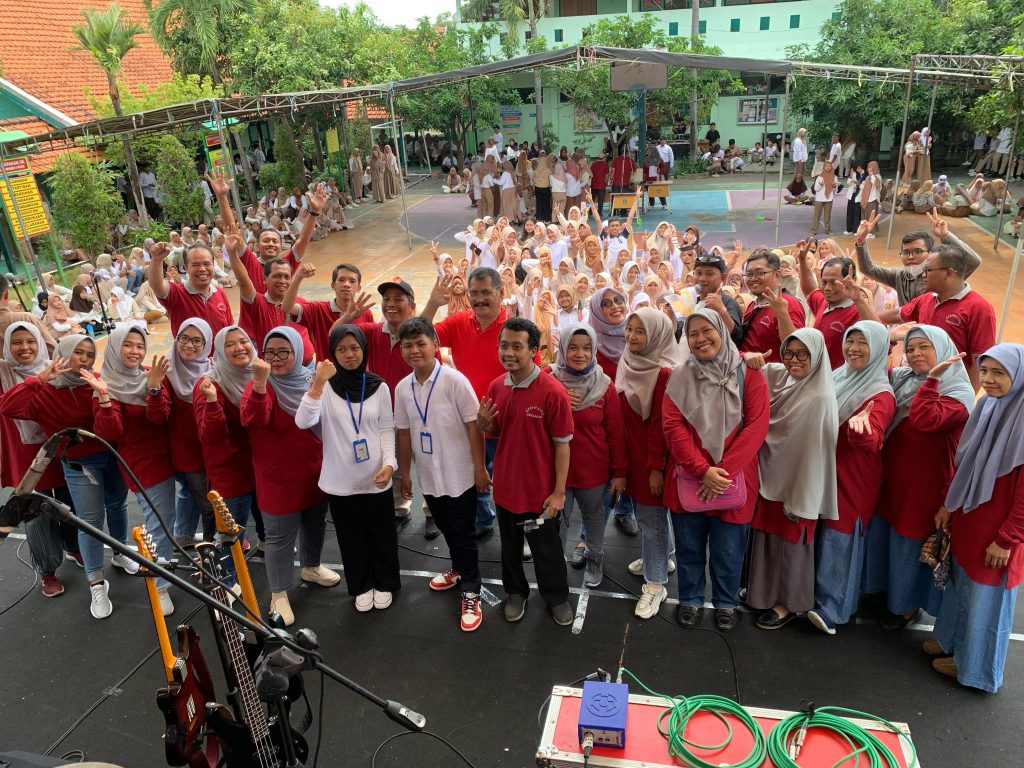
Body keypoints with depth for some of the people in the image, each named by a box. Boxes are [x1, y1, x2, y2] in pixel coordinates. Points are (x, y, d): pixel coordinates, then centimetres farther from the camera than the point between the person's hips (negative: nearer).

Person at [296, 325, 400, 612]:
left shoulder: (379, 386, -4)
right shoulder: (325, 386, -8)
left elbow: (387, 429, 1)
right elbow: (303, 422, -22)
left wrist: (389, 462, -13)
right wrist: (317, 384, -32)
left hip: (376, 478, 1)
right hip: (340, 480, 0)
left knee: (381, 535, 16)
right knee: (351, 538, 16)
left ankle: (384, 584, 38)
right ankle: (361, 587, 37)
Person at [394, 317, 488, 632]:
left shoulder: (454, 380, -17)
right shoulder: (402, 388, -1)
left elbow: (474, 425, -14)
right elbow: (404, 432, 8)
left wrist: (480, 468, -13)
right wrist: (405, 472, 12)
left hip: (459, 475, -5)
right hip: (428, 476, 5)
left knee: (464, 534, 5)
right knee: (446, 529, 23)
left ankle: (470, 592, 20)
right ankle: (458, 568, 47)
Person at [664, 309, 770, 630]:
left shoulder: (748, 374, -4)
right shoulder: (679, 377, 1)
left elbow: (756, 427, -11)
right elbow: (672, 426, -7)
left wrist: (723, 472, -17)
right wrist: (702, 470, -18)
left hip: (732, 480, -1)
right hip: (688, 480, 1)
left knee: (728, 550, 12)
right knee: (689, 547, 15)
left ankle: (726, 603, 36)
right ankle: (690, 600, 37)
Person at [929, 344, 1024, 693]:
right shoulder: (986, 408, 2)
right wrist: (949, 505, 11)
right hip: (966, 519, 6)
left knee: (985, 595, 10)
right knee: (960, 582, 20)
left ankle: (975, 666, 29)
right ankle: (951, 640, 40)